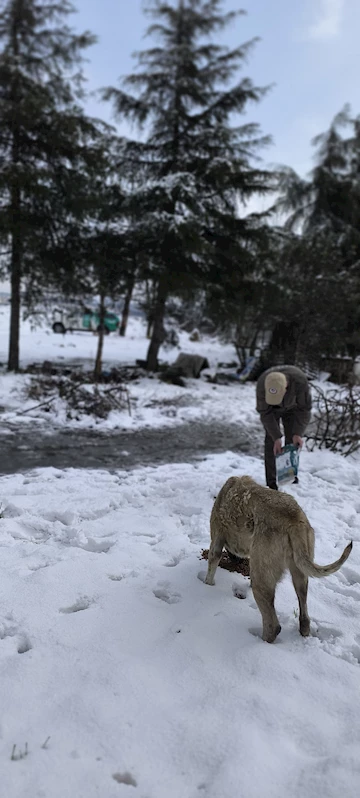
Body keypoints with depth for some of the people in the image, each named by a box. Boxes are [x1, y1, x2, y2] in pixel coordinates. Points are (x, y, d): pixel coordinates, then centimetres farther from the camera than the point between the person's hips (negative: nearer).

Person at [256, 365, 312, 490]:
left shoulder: (300, 381, -41)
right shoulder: (262, 384, -39)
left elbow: (304, 409, -29)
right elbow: (265, 413, -29)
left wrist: (298, 433, -36)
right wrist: (276, 437, -33)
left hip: (291, 407, 1)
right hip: (270, 408, -1)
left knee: (292, 440, -1)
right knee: (271, 440, -8)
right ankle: (271, 482, -4)